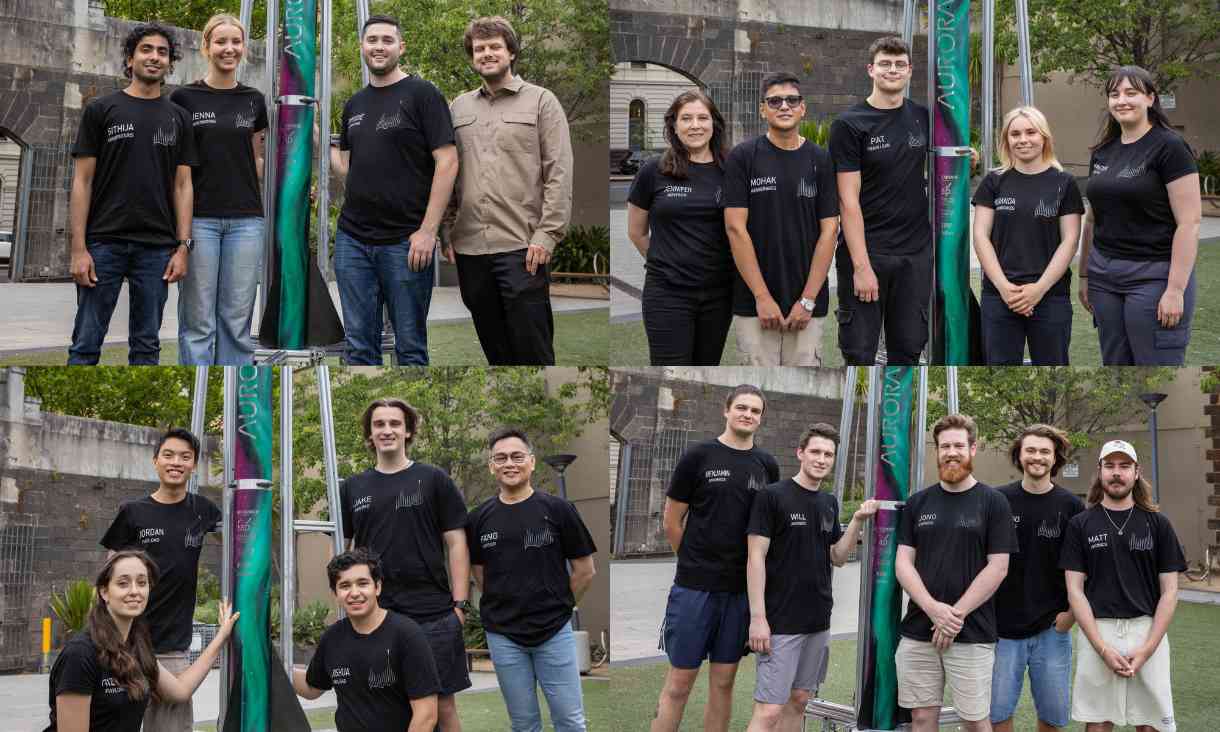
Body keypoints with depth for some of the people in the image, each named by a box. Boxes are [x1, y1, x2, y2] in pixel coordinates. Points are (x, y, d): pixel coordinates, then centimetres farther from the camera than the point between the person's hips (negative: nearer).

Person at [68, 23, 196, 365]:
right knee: (86, 345, -2)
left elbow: (182, 185, 8)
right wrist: (79, 249, -10)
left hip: (156, 248, 3)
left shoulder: (178, 118, 10)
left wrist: (183, 247, -2)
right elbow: (82, 181, -3)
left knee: (146, 346, 6)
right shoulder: (101, 110, 0)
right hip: (104, 244, -3)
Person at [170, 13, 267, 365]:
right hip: (198, 218, -3)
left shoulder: (254, 101, 9)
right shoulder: (184, 99, -1)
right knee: (198, 321, -1)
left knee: (237, 321, 4)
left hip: (245, 220, 3)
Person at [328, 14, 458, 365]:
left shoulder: (422, 94, -4)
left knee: (410, 348, 2)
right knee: (359, 348, 7)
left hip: (405, 243, -5)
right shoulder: (354, 105, 15)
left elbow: (447, 162, -10)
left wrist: (428, 230, -15)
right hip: (353, 240, 5)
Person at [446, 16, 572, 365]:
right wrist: (445, 234, 8)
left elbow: (559, 174, -3)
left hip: (522, 247, -4)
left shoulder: (540, 101, 3)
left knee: (531, 349, -6)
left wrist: (547, 235, -12)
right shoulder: (459, 107, 15)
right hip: (470, 248, 4)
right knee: (495, 350, 9)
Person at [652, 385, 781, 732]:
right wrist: (696, 563, 7)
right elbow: (671, 522, 1)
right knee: (679, 683, -2)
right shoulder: (698, 456, -4)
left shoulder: (767, 465, 8)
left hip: (742, 589, 4)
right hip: (695, 587, -4)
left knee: (723, 683, 9)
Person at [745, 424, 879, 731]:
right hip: (780, 623, -7)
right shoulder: (772, 496, -9)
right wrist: (757, 617, -17)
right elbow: (756, 558, -11)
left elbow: (838, 557, 16)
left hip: (818, 622, 7)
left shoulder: (829, 503, 12)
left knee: (798, 701, 11)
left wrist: (857, 520, 1)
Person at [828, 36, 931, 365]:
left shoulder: (922, 117, 7)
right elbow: (848, 200, -12)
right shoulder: (849, 125, -8)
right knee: (859, 351, 0)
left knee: (909, 349, 9)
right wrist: (861, 266, -18)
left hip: (916, 252, 5)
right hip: (867, 252, -5)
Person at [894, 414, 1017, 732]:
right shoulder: (918, 503, 9)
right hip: (917, 633, 3)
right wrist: (933, 609, -11)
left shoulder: (992, 503, 0)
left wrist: (955, 615, -12)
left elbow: (997, 568, -5)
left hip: (972, 635, -3)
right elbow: (903, 563, 5)